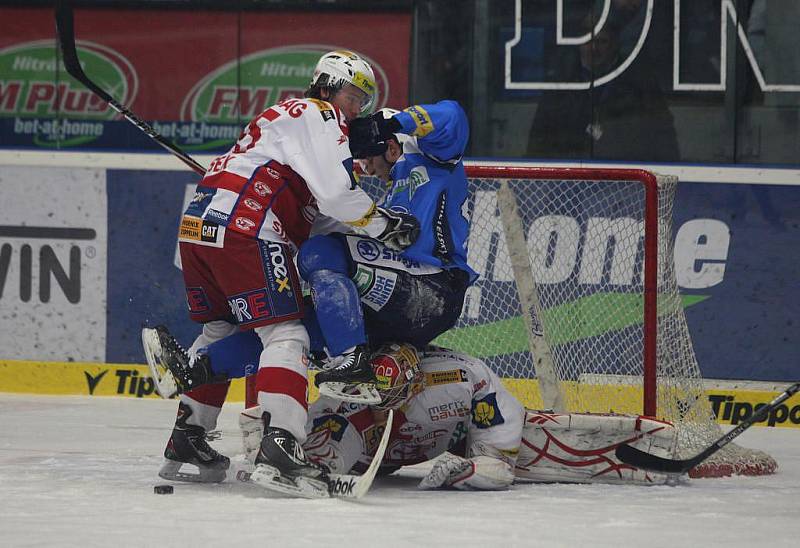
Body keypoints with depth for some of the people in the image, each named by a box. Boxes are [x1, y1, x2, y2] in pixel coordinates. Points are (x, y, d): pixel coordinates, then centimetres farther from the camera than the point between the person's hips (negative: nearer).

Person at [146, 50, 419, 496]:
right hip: (243, 230, -10)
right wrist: (385, 225, -1)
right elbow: (336, 195, -12)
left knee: (219, 332, 22)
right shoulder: (319, 116, 1)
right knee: (286, 336, -11)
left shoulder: (287, 115, 32)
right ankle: (280, 443, -26)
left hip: (198, 225, 10)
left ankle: (185, 443, 24)